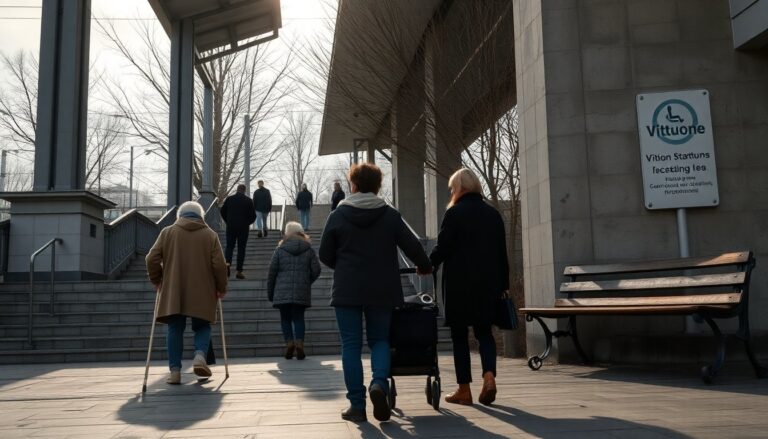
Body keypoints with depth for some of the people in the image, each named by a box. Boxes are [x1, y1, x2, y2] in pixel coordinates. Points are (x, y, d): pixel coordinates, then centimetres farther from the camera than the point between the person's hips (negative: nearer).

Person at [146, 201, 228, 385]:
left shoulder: (167, 232, 9)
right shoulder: (210, 235, 7)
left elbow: (152, 259, 3)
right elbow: (219, 265, -1)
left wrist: (157, 281, 17)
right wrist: (221, 288, 11)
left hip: (172, 293, 1)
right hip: (202, 293, 0)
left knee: (175, 329, 9)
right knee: (202, 326, 13)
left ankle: (175, 371, 2)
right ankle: (200, 355, -13)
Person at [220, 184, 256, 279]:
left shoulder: (229, 199, 2)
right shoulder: (248, 201, -3)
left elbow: (222, 211, 7)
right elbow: (253, 216, -4)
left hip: (230, 227, 1)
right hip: (243, 228, -1)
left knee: (229, 246, 11)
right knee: (241, 248, 5)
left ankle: (227, 263, -17)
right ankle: (239, 271, 4)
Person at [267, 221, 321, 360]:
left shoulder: (280, 249, 3)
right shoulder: (309, 250, 6)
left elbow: (272, 272, 1)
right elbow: (316, 270, 2)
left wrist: (270, 292, 9)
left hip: (282, 291, -1)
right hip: (302, 292, 1)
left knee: (285, 318, 10)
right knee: (298, 318, 7)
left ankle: (289, 342, -6)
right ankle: (299, 344, -9)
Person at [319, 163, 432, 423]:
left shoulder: (338, 215, 0)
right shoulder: (391, 215, 1)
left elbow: (325, 255, 4)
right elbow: (412, 246, 1)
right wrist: (425, 267, 20)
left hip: (347, 290, -1)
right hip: (382, 289, 1)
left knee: (351, 344, 5)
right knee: (379, 339, 14)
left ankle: (357, 405, 5)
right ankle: (379, 383, -13)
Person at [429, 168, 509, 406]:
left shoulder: (454, 213, -6)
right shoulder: (493, 214, 9)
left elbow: (442, 248, -9)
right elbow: (502, 253, 10)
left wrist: (427, 265, 9)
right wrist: (503, 285, 15)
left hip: (459, 282, -4)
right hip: (489, 283, 4)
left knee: (459, 333, 6)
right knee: (484, 331, 14)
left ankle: (464, 390, 9)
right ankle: (489, 376, -9)